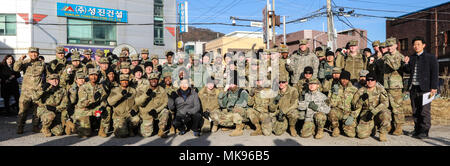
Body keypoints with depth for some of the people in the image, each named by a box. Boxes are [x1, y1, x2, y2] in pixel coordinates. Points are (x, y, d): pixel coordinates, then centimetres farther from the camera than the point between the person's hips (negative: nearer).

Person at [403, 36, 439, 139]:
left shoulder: (430, 57, 1)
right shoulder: (411, 57, 14)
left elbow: (434, 73, -4)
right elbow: (408, 71, 13)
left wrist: (434, 87, -11)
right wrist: (406, 63, -6)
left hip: (424, 88, -5)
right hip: (413, 88, 5)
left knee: (424, 111, -3)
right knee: (415, 110, 10)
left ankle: (424, 131, 5)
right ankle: (417, 129, 20)